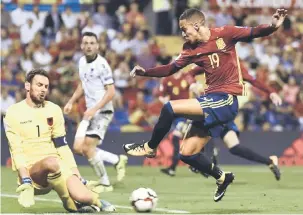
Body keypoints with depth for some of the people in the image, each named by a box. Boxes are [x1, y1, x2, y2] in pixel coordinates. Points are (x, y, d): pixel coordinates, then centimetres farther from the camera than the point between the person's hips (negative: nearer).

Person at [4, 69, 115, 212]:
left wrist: (76, 176, 0)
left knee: (82, 196, -24)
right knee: (51, 162, -38)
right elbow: (17, 151, -9)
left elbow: (62, 146, 11)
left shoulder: (54, 110, 10)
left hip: (57, 168, 4)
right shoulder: (13, 113, -3)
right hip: (31, 172, -4)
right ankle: (71, 204, -13)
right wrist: (25, 182, -23)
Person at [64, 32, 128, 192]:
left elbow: (110, 92, -18)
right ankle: (117, 160, 16)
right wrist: (71, 102, 14)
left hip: (102, 112, -8)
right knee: (78, 148, 2)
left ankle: (105, 184, 0)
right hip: (90, 112, 8)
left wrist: (94, 109, -26)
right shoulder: (82, 62, 8)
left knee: (88, 147, -16)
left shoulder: (101, 64, -16)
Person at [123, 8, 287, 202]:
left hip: (226, 100, -8)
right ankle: (222, 178, 29)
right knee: (187, 154, 7)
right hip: (213, 101, 8)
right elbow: (170, 69, 13)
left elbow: (253, 33, -8)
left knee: (170, 108, -19)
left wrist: (273, 26, -27)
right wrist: (145, 72, 0)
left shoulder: (224, 34, -8)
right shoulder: (191, 49, 9)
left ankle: (150, 148, 3)